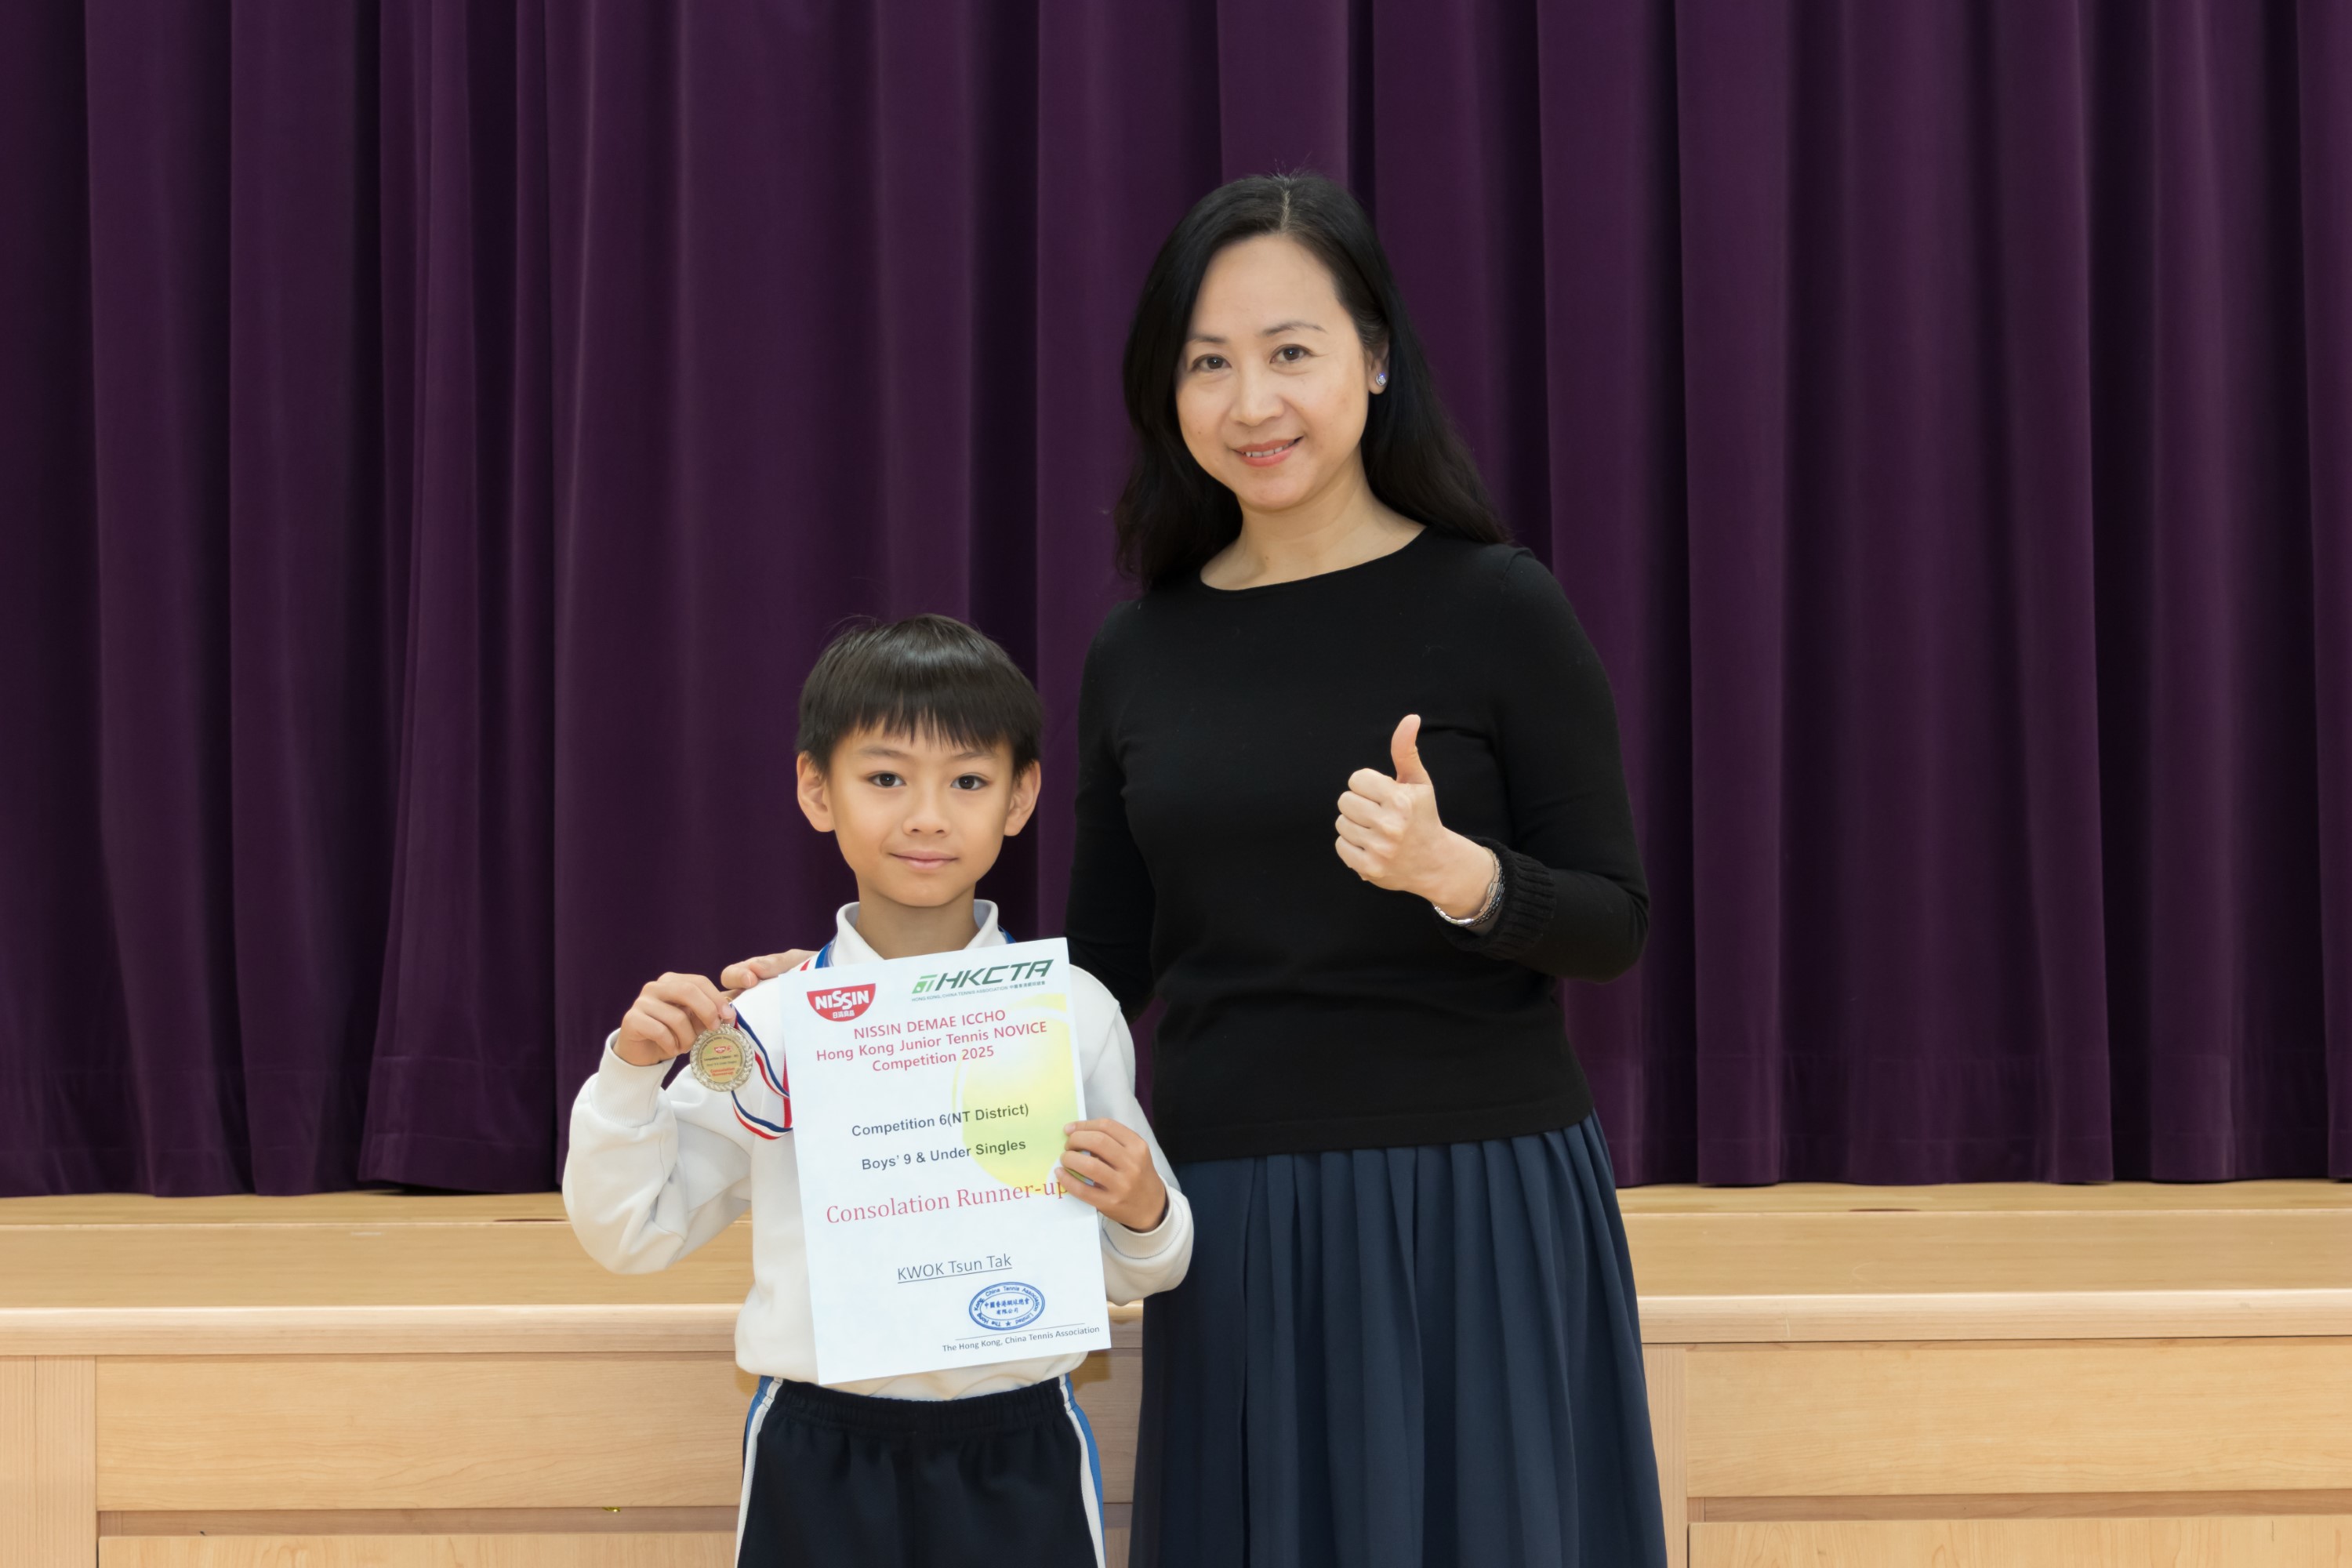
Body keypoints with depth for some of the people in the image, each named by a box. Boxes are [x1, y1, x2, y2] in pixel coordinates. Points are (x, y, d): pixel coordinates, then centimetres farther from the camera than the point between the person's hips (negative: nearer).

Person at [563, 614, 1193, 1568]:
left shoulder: (1070, 1013, 0)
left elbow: (1129, 1272, 9)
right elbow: (628, 1235, 4)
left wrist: (1143, 1214, -12)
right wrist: (631, 1072, -9)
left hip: (1017, 1461, 0)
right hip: (820, 1457, 0)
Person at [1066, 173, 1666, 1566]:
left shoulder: (1496, 606, -5)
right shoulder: (1141, 652, 6)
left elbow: (1617, 926, -5)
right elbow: (1106, 966, 11)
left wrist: (1456, 876, -24)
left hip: (1477, 1206, -3)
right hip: (1229, 1226, 3)